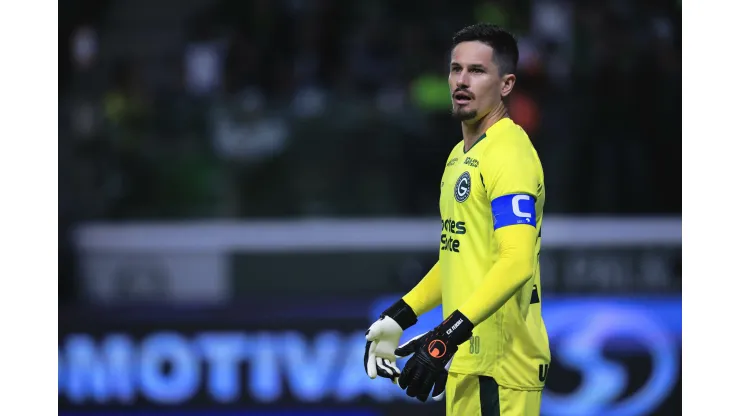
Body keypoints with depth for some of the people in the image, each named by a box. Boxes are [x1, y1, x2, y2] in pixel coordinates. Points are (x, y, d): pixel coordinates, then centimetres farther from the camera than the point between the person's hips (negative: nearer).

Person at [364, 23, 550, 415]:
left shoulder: (509, 153, -14)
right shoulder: (460, 155, 16)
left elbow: (516, 263, -25)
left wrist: (447, 337, -31)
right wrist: (398, 317, 19)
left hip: (501, 366, -9)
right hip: (466, 359, 9)